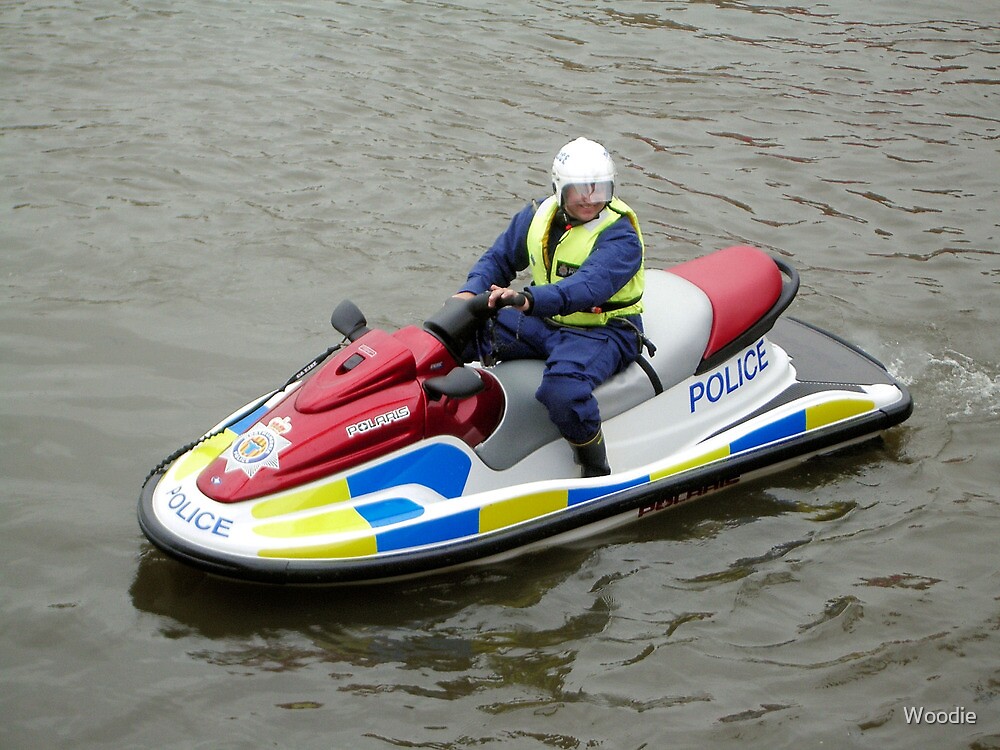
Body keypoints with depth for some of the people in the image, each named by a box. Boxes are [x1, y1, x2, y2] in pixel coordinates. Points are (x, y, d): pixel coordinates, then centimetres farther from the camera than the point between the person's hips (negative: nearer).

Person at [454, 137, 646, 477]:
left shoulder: (620, 236, -18)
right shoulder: (537, 216, 2)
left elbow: (589, 287, -35)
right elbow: (498, 258, 11)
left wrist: (530, 299, -51)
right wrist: (470, 292, -12)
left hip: (603, 332, -7)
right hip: (542, 323, 7)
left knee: (562, 390, -38)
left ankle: (597, 473, -15)